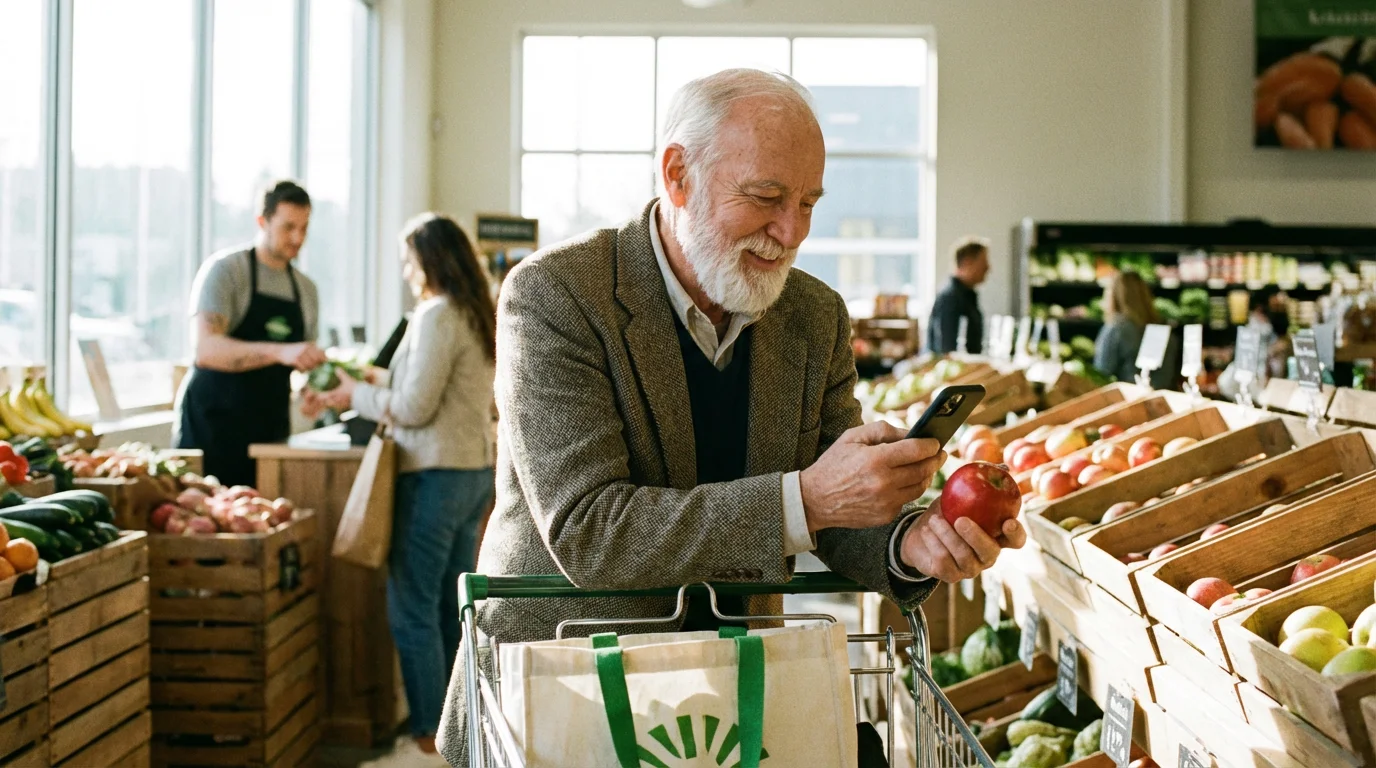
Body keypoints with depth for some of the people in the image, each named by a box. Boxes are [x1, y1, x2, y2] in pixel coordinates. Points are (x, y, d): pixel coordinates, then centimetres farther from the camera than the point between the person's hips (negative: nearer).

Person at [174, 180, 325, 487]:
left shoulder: (306, 290, 12)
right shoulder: (225, 269, -7)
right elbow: (206, 348, -23)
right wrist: (280, 352, -35)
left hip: (269, 431, 5)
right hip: (211, 424, -5)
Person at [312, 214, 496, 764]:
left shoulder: (437, 316, -15)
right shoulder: (478, 315, 12)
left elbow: (415, 408, -16)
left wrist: (358, 397, -2)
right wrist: (382, 381, 20)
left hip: (437, 474, -9)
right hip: (476, 470, 9)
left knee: (412, 609, -2)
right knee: (451, 606, 15)